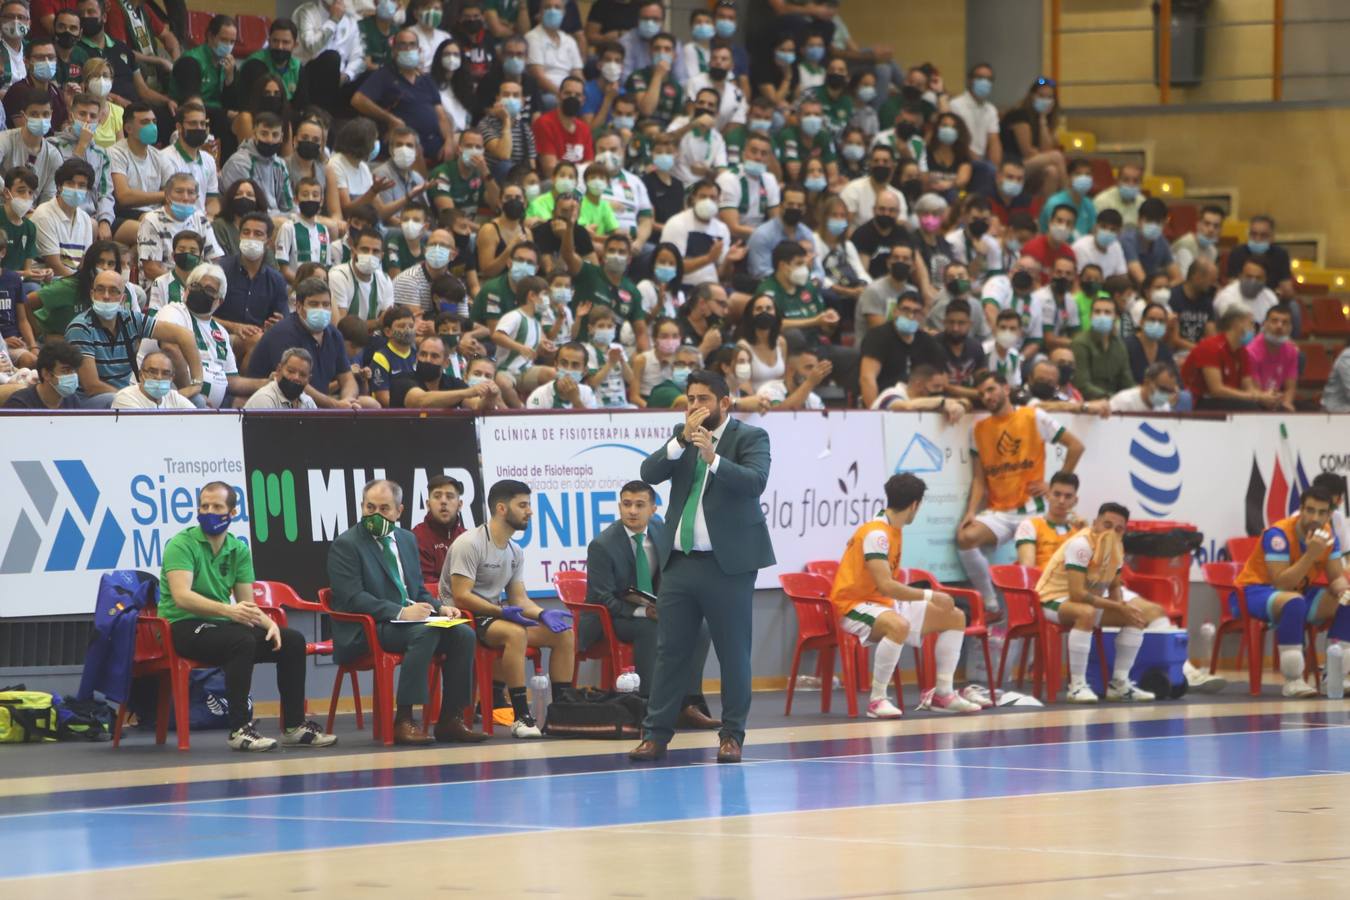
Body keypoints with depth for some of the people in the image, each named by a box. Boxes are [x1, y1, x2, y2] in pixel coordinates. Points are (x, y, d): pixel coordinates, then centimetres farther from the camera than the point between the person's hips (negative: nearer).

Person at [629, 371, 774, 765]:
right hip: (680, 563, 4)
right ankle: (656, 734, 9)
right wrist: (682, 441, -14)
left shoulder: (750, 437, -2)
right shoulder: (681, 436, 12)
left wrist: (713, 458, -32)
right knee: (670, 651, 5)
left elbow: (755, 480, -20)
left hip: (727, 564, -4)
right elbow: (649, 473, -1)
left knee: (734, 654, 1)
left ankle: (731, 736, 9)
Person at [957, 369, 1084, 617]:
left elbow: (1075, 446, 1)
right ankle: (990, 605, -13)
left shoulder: (1034, 417, 0)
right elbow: (979, 479, 8)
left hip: (1031, 509, -3)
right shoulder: (979, 429, 10)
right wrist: (971, 511, -8)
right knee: (966, 537, -24)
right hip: (997, 512, 3)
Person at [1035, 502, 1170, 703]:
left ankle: (1119, 684, 5)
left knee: (1137, 615, 1)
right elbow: (1076, 594, -31)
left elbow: (1114, 588, 14)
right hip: (1054, 600, -9)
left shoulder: (1116, 548, 1)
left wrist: (1122, 605, -10)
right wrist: (1118, 607, -27)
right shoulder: (1081, 545, -25)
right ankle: (1077, 686, -33)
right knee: (1087, 612, -40)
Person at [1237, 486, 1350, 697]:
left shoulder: (1328, 536, -3)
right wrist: (1311, 554, -38)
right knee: (1293, 600, -39)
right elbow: (1281, 584, -31)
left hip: (1298, 592, 7)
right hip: (1254, 592, -7)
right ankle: (1293, 681, -34)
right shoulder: (1278, 534, -25)